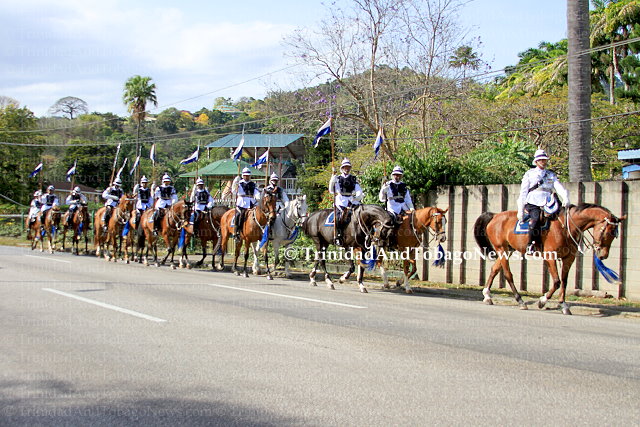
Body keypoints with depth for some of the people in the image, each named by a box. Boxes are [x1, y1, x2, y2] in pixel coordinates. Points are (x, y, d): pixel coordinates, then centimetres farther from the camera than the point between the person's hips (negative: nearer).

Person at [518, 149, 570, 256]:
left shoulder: (551, 175, 20)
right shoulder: (529, 174, 12)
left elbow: (559, 187, 5)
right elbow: (523, 193, 7)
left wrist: (565, 198, -16)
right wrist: (520, 211, -1)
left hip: (547, 205, 4)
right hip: (532, 204, -4)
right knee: (535, 218, -33)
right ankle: (530, 246, -30)